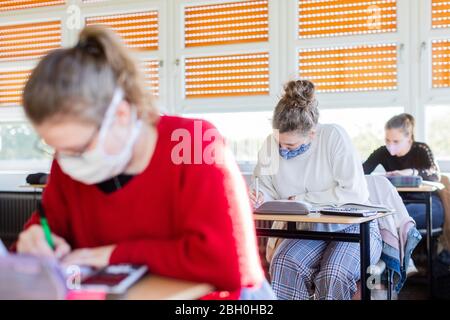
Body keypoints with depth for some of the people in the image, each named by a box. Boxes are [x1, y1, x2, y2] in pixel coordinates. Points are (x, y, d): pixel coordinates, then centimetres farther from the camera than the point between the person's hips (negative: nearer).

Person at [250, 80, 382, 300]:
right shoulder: (271, 144, -6)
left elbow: (354, 192, -21)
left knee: (333, 275, -32)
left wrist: (303, 200, -16)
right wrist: (258, 197, -20)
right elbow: (267, 189, 4)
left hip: (354, 228, -3)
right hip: (309, 232, 3)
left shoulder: (333, 137, -18)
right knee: (283, 263, -29)